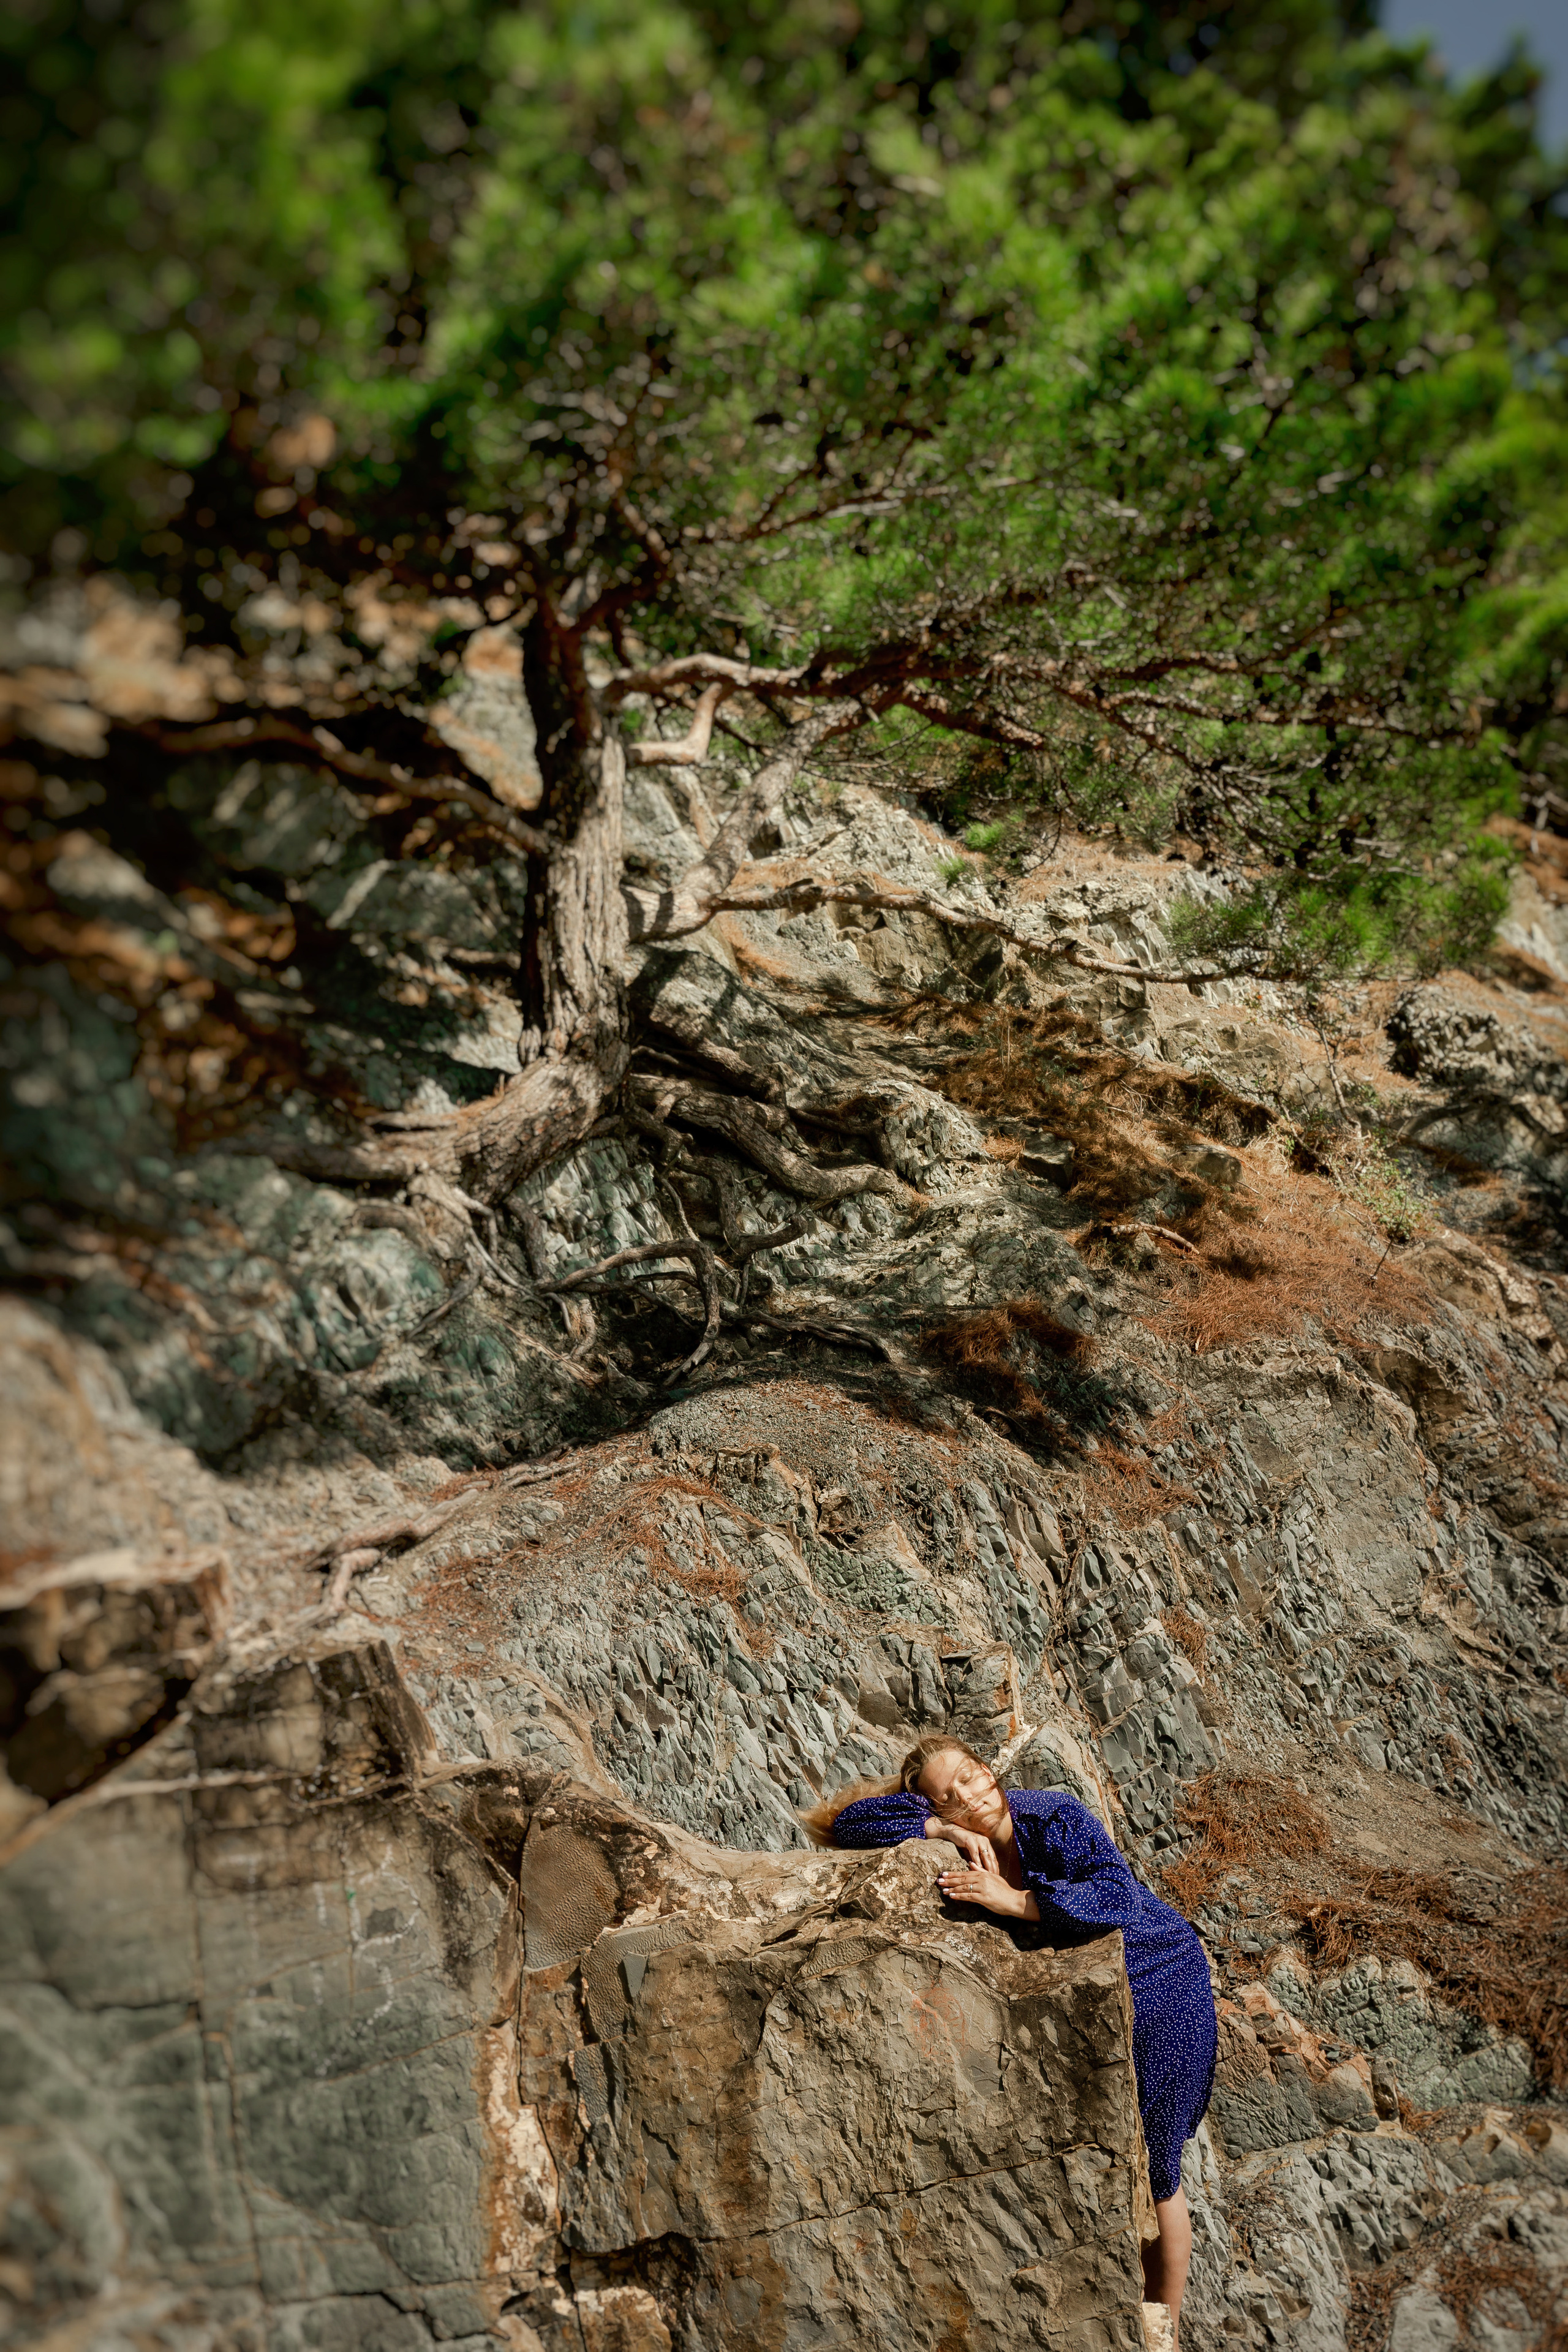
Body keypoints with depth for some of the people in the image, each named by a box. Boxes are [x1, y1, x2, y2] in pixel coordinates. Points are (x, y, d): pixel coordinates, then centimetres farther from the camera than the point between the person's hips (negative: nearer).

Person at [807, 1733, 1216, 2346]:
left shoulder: (1053, 1818, -28)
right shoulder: (956, 1844, -15)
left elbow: (1119, 1897, -38)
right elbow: (850, 1820, -20)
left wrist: (1016, 1900, -42)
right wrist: (948, 1828, -31)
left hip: (1159, 1987, -4)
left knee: (1152, 2178, 7)